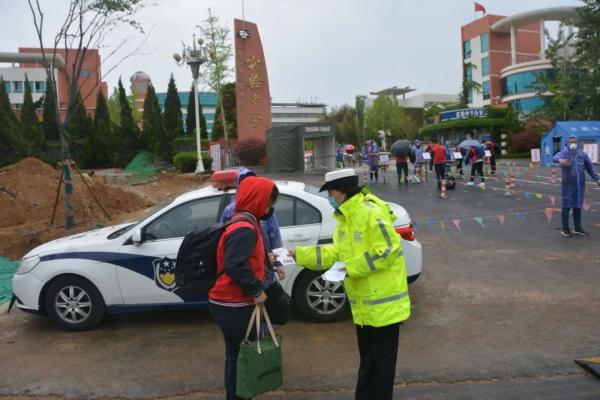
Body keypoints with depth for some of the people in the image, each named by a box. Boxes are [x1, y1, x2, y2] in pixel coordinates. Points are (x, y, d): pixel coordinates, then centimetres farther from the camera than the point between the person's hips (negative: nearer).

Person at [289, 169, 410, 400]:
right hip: (364, 304, 9)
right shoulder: (346, 218, 11)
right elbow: (338, 252, 11)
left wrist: (352, 268, -23)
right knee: (368, 361, 21)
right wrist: (299, 254, 6)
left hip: (383, 302, -9)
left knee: (382, 361, 5)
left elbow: (389, 250, -24)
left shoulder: (371, 212, -20)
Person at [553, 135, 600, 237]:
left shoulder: (582, 154, 8)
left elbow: (590, 167, 15)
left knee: (578, 206, 11)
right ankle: (565, 228, 9)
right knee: (567, 206, 0)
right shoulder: (564, 152, -4)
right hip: (568, 184, -4)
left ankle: (578, 228, 20)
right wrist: (560, 160, -50)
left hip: (580, 184, 4)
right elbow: (556, 157, -27)